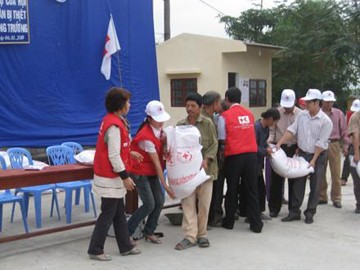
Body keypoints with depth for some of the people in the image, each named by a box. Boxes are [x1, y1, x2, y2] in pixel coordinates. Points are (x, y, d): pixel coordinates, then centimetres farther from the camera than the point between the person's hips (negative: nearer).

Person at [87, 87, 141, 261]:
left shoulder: (112, 120, 8)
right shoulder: (114, 126, -22)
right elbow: (113, 156, -24)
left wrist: (130, 153, 20)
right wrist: (125, 177, -19)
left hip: (111, 176, 10)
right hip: (110, 177, -10)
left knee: (119, 212, 16)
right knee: (108, 214, 0)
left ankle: (125, 247, 26)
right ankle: (95, 250, 11)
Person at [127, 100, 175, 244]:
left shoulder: (158, 128, -2)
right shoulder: (146, 137, -26)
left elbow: (162, 151, 11)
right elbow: (156, 162, -24)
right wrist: (165, 184, -20)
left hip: (152, 172, 8)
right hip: (140, 172, -8)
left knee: (160, 201, 2)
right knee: (149, 205, -11)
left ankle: (149, 232, 20)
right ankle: (126, 232, 4)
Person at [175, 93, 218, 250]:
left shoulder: (208, 124, -1)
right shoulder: (180, 125, 7)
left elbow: (214, 145, -3)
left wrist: (206, 160, -17)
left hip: (204, 169, -2)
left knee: (204, 203, 6)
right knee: (187, 203, -1)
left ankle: (202, 234, 19)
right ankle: (190, 236, 4)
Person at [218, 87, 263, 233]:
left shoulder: (225, 116, -5)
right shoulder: (249, 114, 7)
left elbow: (222, 139, -3)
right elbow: (251, 133, 12)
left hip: (234, 156, -3)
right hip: (251, 154, 3)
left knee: (232, 189, 11)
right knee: (252, 189, 8)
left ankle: (229, 221, 22)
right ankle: (256, 223, 9)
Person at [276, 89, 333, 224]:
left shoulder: (325, 121, -16)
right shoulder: (302, 115, -1)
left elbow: (320, 143, -16)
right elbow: (291, 130, -3)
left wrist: (313, 160, -17)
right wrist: (279, 143, -15)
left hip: (318, 156, -4)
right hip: (302, 153, 4)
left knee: (315, 186, 5)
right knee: (297, 184, 5)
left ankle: (310, 213, 16)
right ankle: (294, 212, 14)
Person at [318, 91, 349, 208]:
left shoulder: (338, 113, 5)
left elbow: (344, 130, 7)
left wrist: (346, 144, 2)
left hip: (334, 145, 0)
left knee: (336, 173, 1)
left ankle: (336, 198, 10)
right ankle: (322, 197, 20)